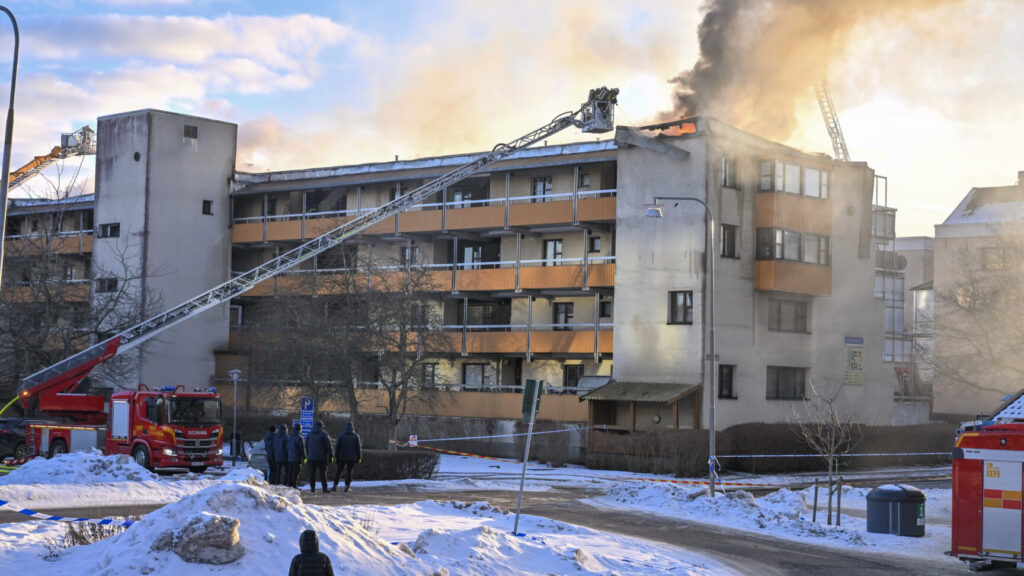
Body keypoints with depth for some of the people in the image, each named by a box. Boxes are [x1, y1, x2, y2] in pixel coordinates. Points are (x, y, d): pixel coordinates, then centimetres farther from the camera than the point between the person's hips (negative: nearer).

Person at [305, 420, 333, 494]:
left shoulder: (309, 435, 10)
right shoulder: (324, 435, -6)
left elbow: (306, 446, 16)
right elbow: (328, 446, -7)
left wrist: (307, 456, 21)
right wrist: (330, 456, 1)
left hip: (311, 458, 4)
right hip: (322, 458, -4)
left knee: (312, 473, 6)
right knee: (323, 473, 0)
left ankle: (312, 489, 3)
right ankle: (325, 489, -3)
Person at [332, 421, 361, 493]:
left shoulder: (341, 435, -1)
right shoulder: (356, 436, -2)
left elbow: (337, 446, -2)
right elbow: (358, 447, -1)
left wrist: (336, 456, 4)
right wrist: (359, 457, 6)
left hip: (342, 457, 0)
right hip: (352, 457, 0)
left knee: (338, 471, 8)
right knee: (349, 471, 6)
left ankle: (335, 486, 6)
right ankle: (347, 486, 1)